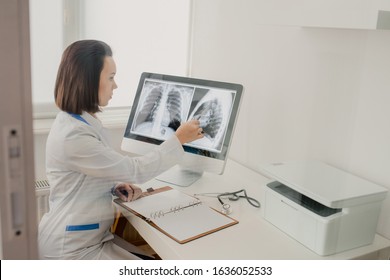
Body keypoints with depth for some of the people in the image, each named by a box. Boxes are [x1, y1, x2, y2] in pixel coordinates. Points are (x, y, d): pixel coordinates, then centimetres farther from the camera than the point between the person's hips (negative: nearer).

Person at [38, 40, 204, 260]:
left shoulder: (83, 122, 6)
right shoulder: (72, 135, -25)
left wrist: (117, 186, -2)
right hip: (73, 249, -9)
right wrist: (178, 140, -9)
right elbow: (135, 170, -20)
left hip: (91, 237, 9)